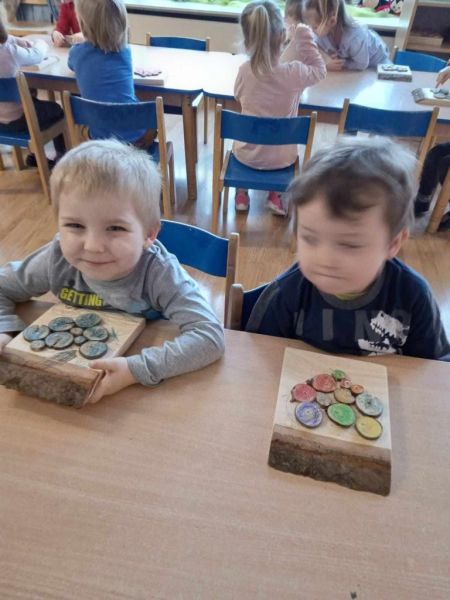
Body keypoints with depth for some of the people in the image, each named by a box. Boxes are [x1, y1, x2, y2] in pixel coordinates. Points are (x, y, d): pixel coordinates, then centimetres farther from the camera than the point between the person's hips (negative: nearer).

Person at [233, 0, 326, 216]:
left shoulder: (245, 70, -12)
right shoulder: (294, 72, -17)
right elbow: (319, 70, 4)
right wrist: (305, 37, 5)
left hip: (247, 154, 1)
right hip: (281, 157, -1)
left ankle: (242, 192, 34)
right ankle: (274, 194, 28)